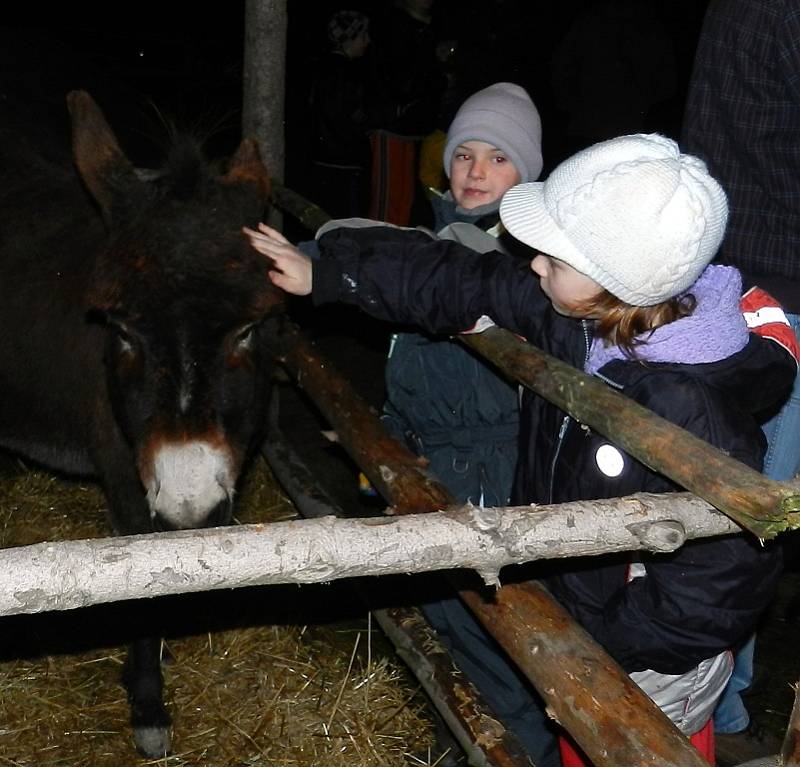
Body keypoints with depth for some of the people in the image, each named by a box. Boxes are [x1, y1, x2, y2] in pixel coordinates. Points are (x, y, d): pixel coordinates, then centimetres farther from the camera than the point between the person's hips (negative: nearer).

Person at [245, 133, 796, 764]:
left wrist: (584, 641, -18)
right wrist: (324, 272, 0)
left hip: (649, 672, -7)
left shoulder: (696, 416, -36)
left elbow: (713, 595, -27)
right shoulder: (576, 315, -16)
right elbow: (456, 282, -4)